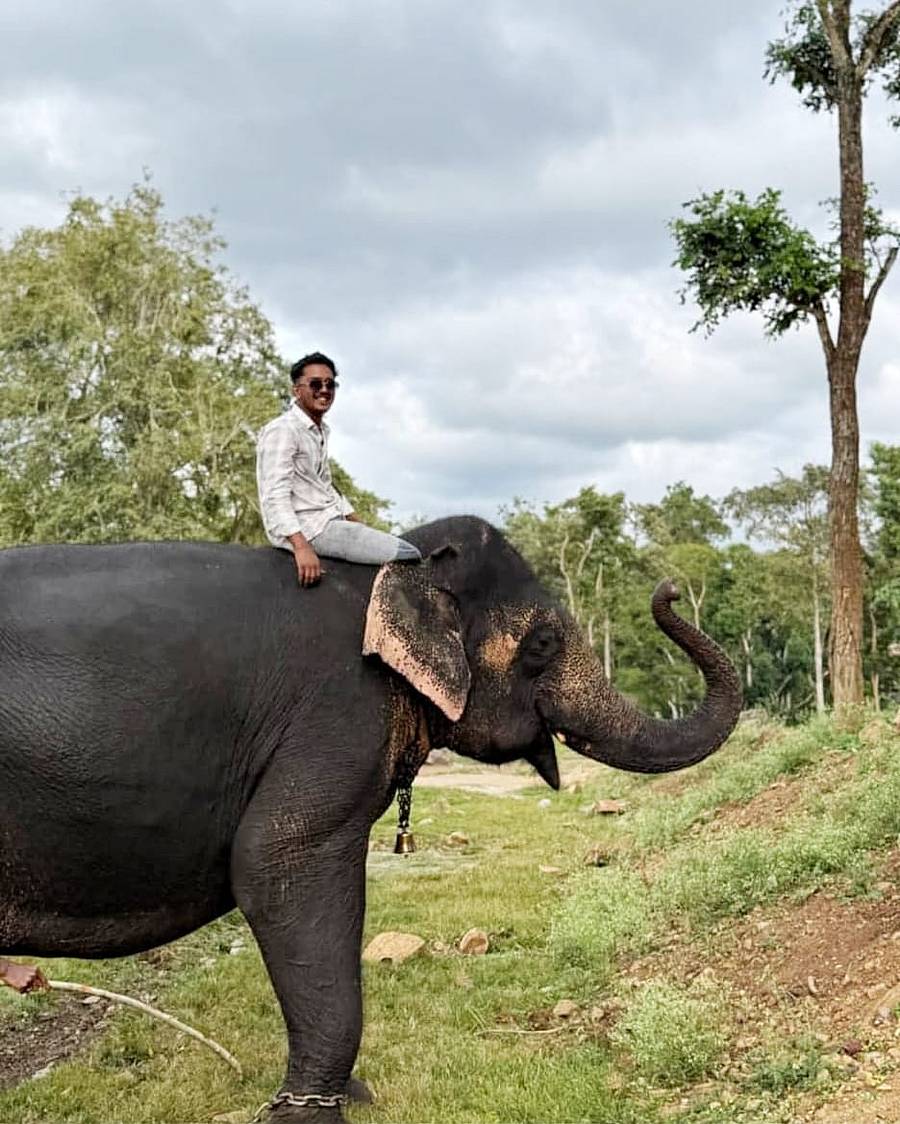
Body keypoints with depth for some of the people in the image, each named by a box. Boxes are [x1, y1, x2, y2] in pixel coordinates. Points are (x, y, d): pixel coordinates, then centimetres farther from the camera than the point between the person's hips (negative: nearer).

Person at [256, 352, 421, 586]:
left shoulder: (321, 431, 19)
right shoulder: (282, 430, -12)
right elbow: (275, 496, -22)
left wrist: (360, 524, 20)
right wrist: (301, 546, -31)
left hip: (329, 520, 10)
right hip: (306, 527, -10)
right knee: (408, 557, -16)